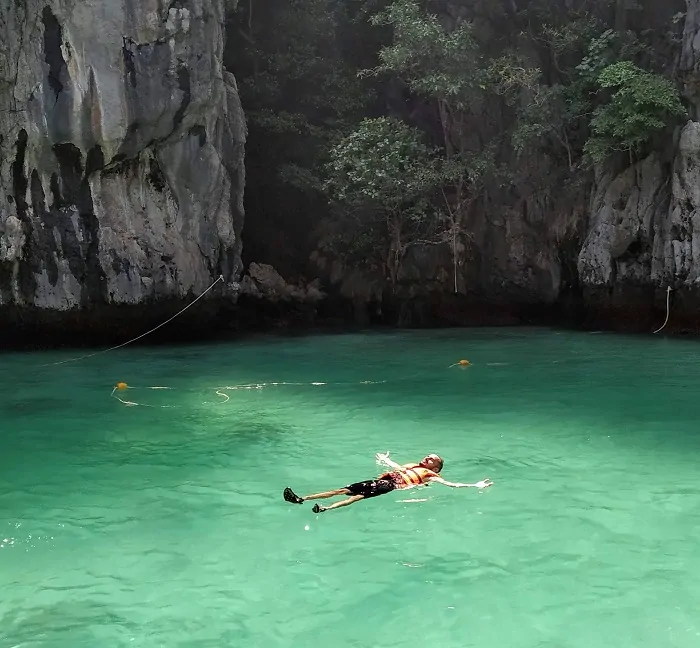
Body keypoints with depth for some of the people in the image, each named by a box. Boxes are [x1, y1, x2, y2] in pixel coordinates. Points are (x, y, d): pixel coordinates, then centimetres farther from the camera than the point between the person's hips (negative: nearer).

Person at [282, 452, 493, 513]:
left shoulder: (430, 475, 12)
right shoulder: (413, 465, 33)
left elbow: (451, 484, 2)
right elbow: (396, 467, 50)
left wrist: (475, 486, -5)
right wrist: (385, 459, 68)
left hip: (391, 486, -7)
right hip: (382, 479, 7)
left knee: (359, 496, -31)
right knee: (345, 489, -9)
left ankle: (326, 508, -51)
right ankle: (302, 499, -19)